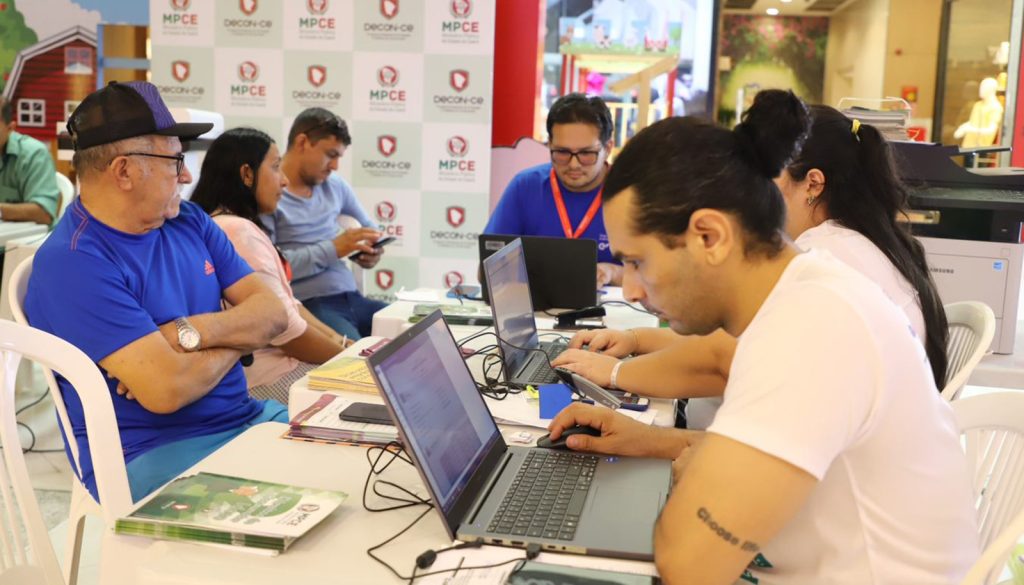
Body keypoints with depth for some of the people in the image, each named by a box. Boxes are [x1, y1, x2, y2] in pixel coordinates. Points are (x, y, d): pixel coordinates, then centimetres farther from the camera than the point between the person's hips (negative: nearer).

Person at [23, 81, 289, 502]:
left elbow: (273, 313, 3)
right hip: (150, 456, -7)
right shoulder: (72, 264, -15)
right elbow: (167, 390, -24)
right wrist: (236, 339, -5)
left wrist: (193, 332, -17)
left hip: (246, 417, 8)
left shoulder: (189, 222, 9)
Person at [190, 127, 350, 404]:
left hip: (278, 359, 10)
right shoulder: (237, 232, -19)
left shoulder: (243, 226, 13)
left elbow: (287, 304, 13)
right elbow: (286, 330, -21)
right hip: (266, 378, -10)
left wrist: (340, 341, 3)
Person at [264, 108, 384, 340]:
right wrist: (332, 249, -17)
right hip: (308, 306, -7)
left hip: (352, 299, 8)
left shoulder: (334, 185, 16)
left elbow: (368, 227, 29)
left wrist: (370, 250, 6)